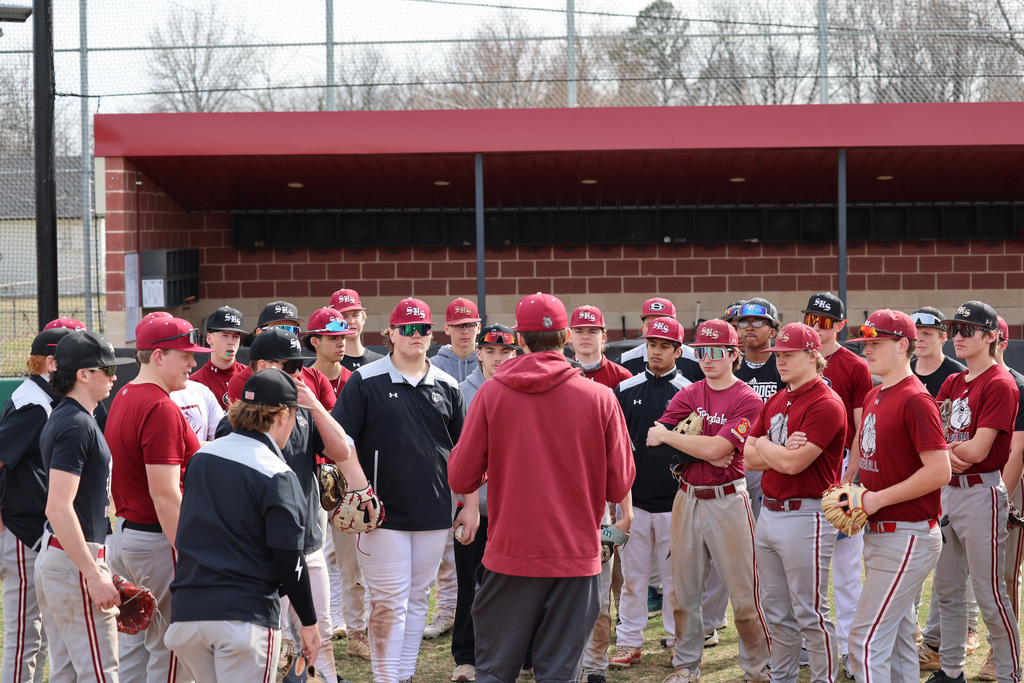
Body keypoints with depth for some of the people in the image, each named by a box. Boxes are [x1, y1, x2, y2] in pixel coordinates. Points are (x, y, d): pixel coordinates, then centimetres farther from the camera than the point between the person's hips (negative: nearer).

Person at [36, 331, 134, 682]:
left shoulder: (62, 418, 15)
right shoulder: (77, 425, -17)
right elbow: (58, 508, -25)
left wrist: (96, 566, 22)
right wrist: (94, 575, -24)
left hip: (51, 556, 10)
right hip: (74, 561, -10)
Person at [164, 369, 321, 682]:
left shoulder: (200, 458, 11)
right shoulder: (277, 476, -9)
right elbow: (288, 559, -11)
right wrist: (309, 623, -2)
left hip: (187, 610, 6)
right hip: (246, 615, -6)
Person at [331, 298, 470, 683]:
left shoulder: (446, 387, 10)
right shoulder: (366, 381, -1)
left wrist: (471, 504, 10)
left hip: (434, 513, 4)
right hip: (384, 511, -4)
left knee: (417, 598, 10)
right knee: (389, 602, -4)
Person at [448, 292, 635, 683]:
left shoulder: (491, 394, -5)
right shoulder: (600, 398, -5)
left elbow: (460, 480, -2)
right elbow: (619, 486, -1)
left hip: (510, 553, 0)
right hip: (576, 555, 0)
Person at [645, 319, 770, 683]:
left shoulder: (747, 400, -7)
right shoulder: (688, 395, 10)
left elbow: (716, 449, -17)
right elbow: (654, 439, -2)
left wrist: (668, 436, -6)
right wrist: (701, 451, -13)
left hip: (727, 499, -5)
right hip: (687, 498, 5)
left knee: (743, 593, -3)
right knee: (684, 589, 9)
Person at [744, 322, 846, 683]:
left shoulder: (826, 405, -14)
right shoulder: (776, 401, 14)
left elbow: (792, 463, -21)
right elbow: (749, 458, 8)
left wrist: (763, 445, -3)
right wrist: (783, 451, -11)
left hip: (806, 517, -8)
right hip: (769, 514, 9)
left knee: (810, 612, -3)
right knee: (776, 610, 16)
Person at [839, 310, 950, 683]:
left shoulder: (915, 399, -16)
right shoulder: (873, 397, 13)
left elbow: (939, 471, -22)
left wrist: (879, 499, -17)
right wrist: (859, 497, 6)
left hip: (907, 537, -10)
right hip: (878, 533, 10)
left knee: (867, 638, -11)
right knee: (898, 636, 16)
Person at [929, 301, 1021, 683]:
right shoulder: (952, 383, 14)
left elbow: (978, 451, -18)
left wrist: (942, 446, -2)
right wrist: (948, 452, -14)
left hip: (981, 492, -8)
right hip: (947, 490, 8)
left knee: (990, 594, -6)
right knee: (946, 589, 13)